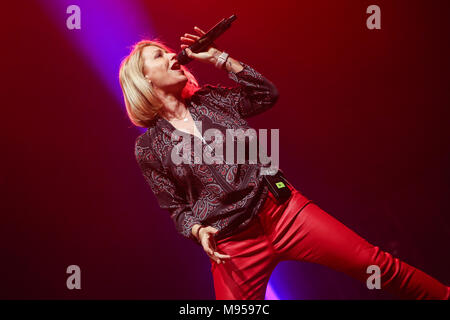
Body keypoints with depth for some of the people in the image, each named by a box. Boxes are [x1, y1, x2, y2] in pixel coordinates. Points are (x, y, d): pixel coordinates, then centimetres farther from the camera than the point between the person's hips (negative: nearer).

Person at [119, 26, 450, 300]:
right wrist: (198, 231, -16)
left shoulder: (209, 98, 10)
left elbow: (267, 94, 4)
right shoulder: (149, 147, 2)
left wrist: (217, 56, 1)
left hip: (282, 209, 2)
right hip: (233, 245, -1)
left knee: (374, 263, -1)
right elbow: (177, 207, 5)